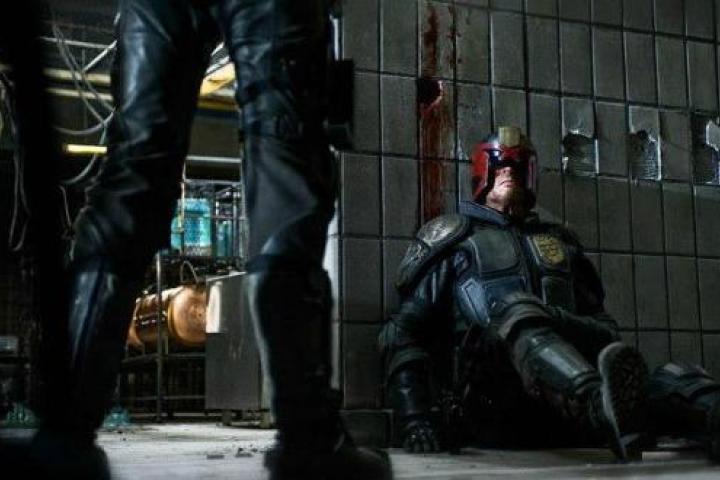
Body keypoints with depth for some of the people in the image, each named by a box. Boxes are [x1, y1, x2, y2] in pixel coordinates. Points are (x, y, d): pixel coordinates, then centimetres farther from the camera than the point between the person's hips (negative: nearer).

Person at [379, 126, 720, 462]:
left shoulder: (559, 242, 28)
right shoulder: (453, 240, 16)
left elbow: (599, 321, 20)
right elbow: (404, 332, 8)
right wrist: (414, 419, -6)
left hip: (569, 408, 4)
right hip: (493, 406, -4)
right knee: (517, 312, -33)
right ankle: (603, 405, -60)